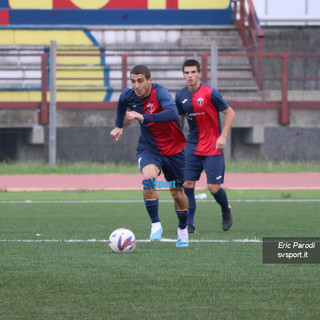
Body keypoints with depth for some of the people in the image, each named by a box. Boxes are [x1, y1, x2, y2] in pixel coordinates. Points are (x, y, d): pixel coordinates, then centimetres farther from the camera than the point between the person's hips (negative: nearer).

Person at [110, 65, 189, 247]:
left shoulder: (159, 92, -26)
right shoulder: (128, 96, -8)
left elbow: (173, 113, -45)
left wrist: (143, 117, -49)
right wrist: (119, 126, 24)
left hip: (174, 149, -2)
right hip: (148, 148, 2)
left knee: (178, 193, 9)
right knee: (149, 178, -29)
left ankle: (183, 229, 38)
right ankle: (155, 225, -17)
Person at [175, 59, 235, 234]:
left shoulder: (210, 93, -13)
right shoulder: (181, 96, 3)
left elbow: (230, 113, -7)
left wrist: (223, 137, -15)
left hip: (213, 147, -4)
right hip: (192, 146, 4)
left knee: (214, 188, -5)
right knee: (187, 184, -6)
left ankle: (226, 210, 26)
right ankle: (189, 224, 1)